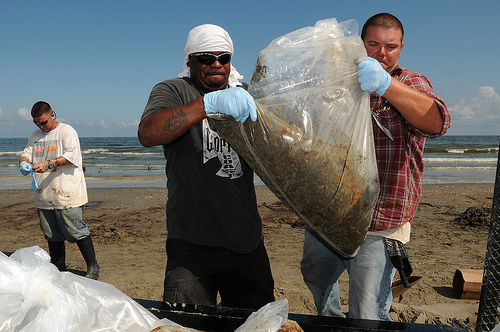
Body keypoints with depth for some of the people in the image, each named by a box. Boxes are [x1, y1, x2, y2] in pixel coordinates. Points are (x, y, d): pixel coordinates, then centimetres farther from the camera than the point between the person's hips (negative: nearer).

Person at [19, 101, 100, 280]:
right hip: (43, 196, 7)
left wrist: (48, 164, -25)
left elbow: (71, 155, -14)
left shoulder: (66, 131, -3)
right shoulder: (35, 135, 18)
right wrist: (24, 163, -7)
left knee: (77, 232, -5)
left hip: (67, 194, -6)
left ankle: (93, 268, 7)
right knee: (52, 235, 12)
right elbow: (26, 153, 17)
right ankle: (59, 270, 25)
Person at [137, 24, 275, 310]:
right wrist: (210, 102, -31)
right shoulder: (173, 90, 1)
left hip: (247, 238, 5)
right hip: (193, 240, -4)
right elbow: (148, 134, -20)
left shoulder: (245, 96, 15)